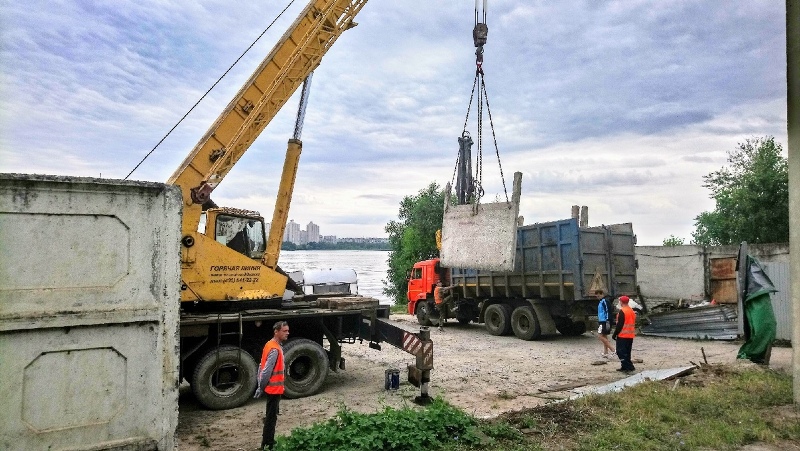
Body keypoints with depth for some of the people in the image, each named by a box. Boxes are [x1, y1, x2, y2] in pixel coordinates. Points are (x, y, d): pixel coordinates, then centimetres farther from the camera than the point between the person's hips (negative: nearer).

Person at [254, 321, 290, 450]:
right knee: (271, 417, 1)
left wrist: (261, 386, 13)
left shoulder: (271, 345, 7)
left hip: (272, 387, 10)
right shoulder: (275, 349, -24)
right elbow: (267, 371, -25)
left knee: (271, 416, 20)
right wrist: (261, 388, -14)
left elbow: (262, 367, 11)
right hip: (274, 388, -10)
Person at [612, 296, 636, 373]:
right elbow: (633, 324, 18)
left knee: (621, 352, -4)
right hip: (630, 336, 9)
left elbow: (619, 325, -18)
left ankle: (629, 367, -11)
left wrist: (615, 334, -12)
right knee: (627, 352, 15)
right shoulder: (632, 311, 12)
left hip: (622, 335, -9)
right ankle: (624, 367, 20)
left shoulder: (622, 311, -16)